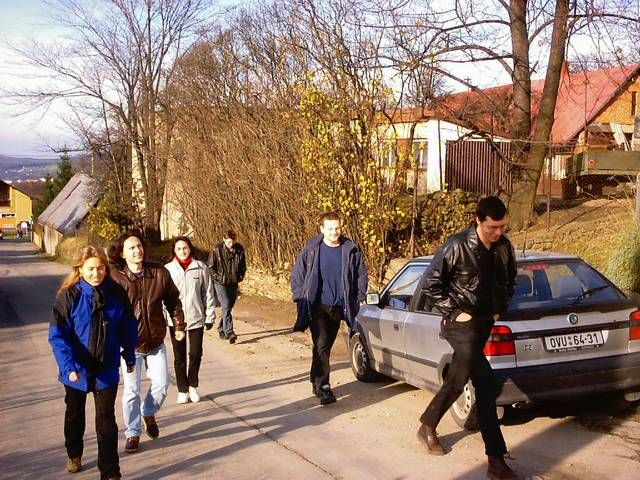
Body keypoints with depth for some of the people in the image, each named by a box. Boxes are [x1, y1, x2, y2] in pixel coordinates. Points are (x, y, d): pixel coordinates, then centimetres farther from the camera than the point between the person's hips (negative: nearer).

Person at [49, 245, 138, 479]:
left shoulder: (116, 294, -9)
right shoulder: (68, 296, -16)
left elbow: (129, 327, 3)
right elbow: (57, 335, -19)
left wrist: (129, 356, 9)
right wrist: (69, 365, -29)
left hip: (106, 368, 0)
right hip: (77, 369, 0)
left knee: (106, 420, -1)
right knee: (75, 413, 22)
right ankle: (74, 454, 48)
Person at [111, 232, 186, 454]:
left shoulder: (159, 273, -7)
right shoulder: (116, 278, -15)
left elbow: (173, 300, 6)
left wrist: (179, 325, 7)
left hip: (156, 342, 3)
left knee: (161, 383, 7)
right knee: (131, 391, 5)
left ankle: (148, 413, 37)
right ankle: (133, 434, 22)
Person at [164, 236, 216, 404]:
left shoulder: (201, 268, -2)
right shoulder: (167, 269, -4)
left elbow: (208, 294, 3)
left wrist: (210, 316, 3)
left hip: (196, 318, 0)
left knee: (196, 354, 8)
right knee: (179, 357, 9)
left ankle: (193, 386, 29)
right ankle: (182, 390, 21)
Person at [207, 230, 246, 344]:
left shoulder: (239, 250, -1)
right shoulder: (217, 250, -11)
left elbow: (243, 265, 13)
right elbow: (210, 266, -3)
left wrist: (240, 276, 3)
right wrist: (217, 277, -9)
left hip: (233, 283, 4)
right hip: (220, 283, -4)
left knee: (229, 306, 11)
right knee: (226, 306, -16)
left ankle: (221, 329, 31)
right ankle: (229, 333, -21)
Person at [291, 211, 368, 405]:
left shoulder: (350, 250, 0)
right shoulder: (311, 249, -4)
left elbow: (362, 275, 9)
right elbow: (297, 275, 3)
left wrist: (357, 298, 5)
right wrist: (301, 298, -1)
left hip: (338, 307, 3)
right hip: (317, 306, -3)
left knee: (325, 346, 15)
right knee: (321, 345, -12)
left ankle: (316, 380, 30)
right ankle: (323, 387, -10)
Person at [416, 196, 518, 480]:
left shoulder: (504, 246, 0)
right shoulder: (457, 247, -18)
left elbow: (509, 281, 19)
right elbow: (430, 285, -12)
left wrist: (501, 309, 10)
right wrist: (454, 312, -13)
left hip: (486, 322, 7)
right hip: (462, 324, -7)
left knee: (457, 380, 18)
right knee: (486, 386, -15)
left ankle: (428, 427, 40)